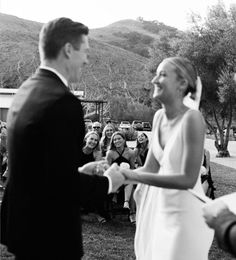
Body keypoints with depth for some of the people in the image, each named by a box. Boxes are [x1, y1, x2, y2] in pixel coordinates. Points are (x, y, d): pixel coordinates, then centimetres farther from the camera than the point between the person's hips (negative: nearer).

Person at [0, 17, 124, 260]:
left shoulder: (25, 91, 4)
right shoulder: (63, 101, -23)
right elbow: (64, 183, -25)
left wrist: (78, 172, 12)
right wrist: (108, 182, -9)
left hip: (22, 221, 8)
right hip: (50, 233, -8)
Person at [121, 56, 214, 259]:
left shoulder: (191, 118, -20)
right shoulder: (159, 116, 1)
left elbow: (188, 179, -23)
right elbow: (150, 168, 3)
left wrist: (135, 176, -27)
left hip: (184, 211, -7)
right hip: (159, 206, 7)